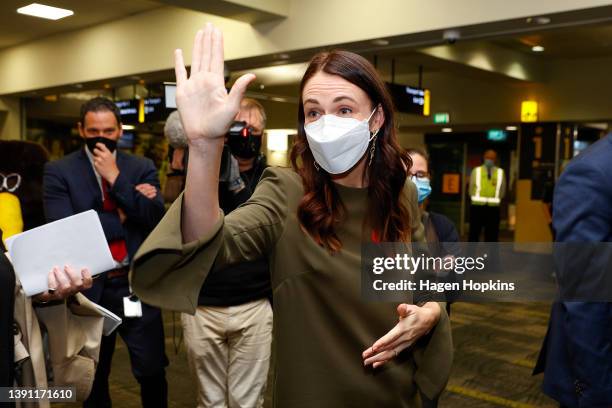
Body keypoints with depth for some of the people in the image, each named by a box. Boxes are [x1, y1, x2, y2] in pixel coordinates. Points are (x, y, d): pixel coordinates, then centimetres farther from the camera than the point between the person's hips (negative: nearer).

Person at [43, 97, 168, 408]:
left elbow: (156, 218, -10)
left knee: (152, 370, 6)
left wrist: (116, 178, -15)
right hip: (90, 288, 0)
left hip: (138, 284, 1)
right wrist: (119, 218, -11)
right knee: (93, 377, 17)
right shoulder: (59, 171, -1)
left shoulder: (142, 168, 4)